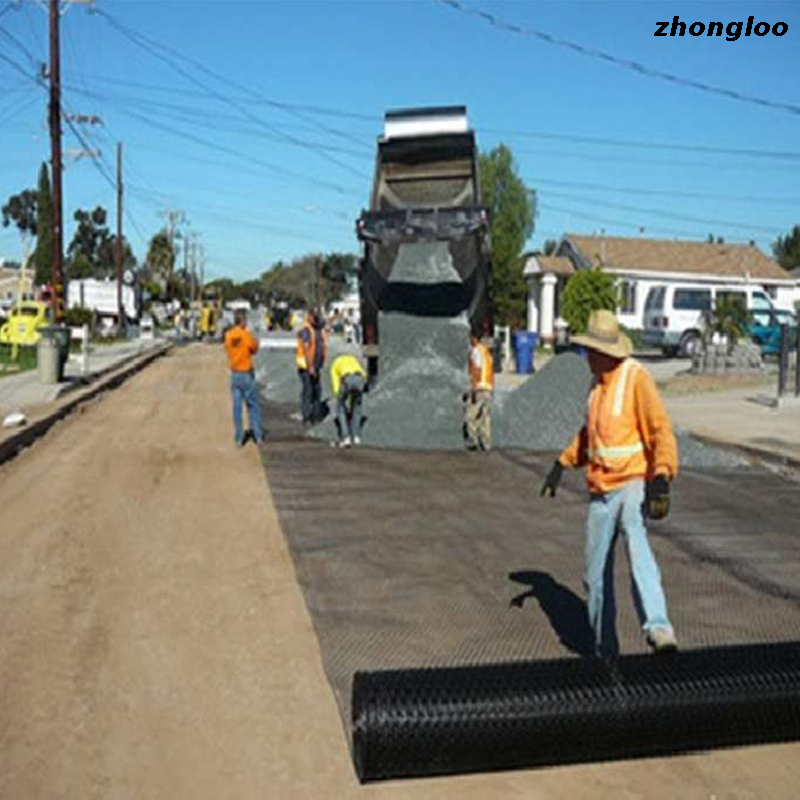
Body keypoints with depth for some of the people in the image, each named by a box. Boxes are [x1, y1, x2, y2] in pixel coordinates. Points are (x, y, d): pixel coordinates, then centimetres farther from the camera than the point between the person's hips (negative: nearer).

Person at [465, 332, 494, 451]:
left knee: (472, 415, -6)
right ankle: (486, 444, 6)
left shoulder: (476, 351, -8)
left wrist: (474, 389, -18)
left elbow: (476, 370, -16)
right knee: (485, 417, 7)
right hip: (489, 387, 9)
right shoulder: (486, 351, 19)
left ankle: (473, 442, -8)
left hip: (478, 387, -9)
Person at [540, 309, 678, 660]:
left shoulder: (637, 377, -10)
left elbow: (661, 431, -18)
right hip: (600, 490, 7)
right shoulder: (598, 382, 13)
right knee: (597, 571, 9)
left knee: (637, 545, -33)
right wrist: (562, 464, 26)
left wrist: (661, 479, -29)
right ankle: (604, 646, 23)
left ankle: (657, 627, -43)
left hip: (632, 483, -7)